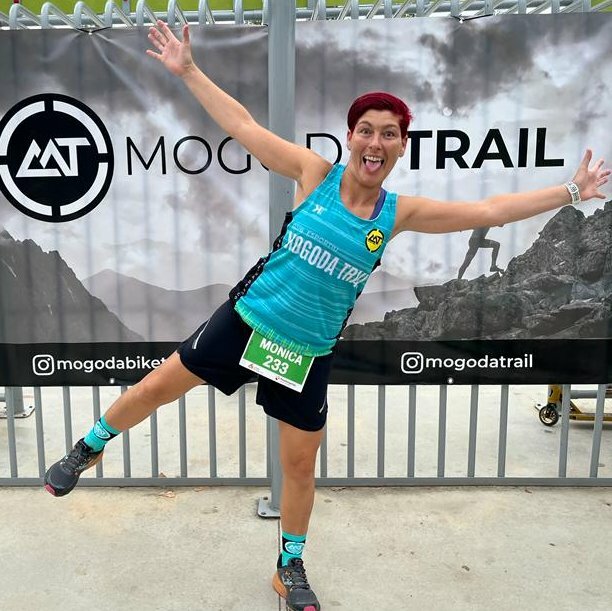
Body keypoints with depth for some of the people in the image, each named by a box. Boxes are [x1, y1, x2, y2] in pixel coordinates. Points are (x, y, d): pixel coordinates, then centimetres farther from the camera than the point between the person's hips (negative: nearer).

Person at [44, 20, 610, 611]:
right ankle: (89, 449, 40)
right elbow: (243, 125, -4)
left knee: (300, 467, 12)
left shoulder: (401, 212, -4)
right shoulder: (316, 172, -7)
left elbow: (489, 211, 0)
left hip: (309, 352, 1)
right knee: (158, 387, 8)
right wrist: (188, 70, -4)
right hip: (246, 319, -1)